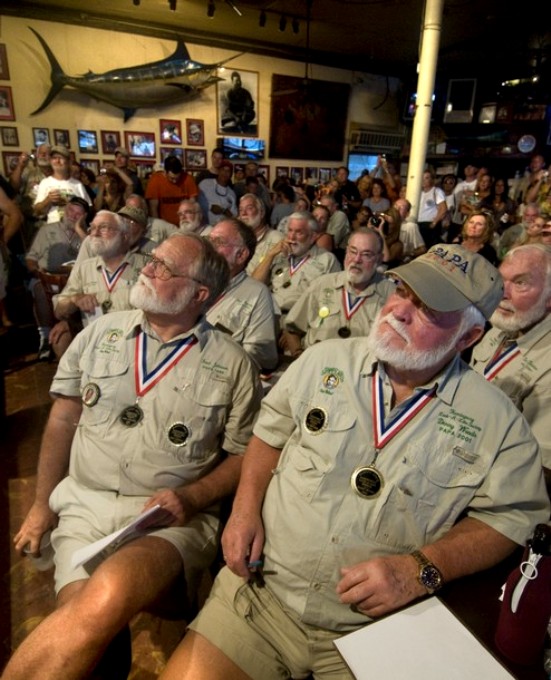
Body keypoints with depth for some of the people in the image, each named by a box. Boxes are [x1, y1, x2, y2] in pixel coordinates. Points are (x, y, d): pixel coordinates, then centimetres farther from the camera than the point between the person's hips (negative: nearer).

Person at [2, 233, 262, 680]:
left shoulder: (233, 365, -2)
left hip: (174, 518, -2)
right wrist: (42, 505, 11)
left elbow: (245, 455, 3)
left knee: (109, 596, -30)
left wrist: (192, 498, -12)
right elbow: (63, 420, 13)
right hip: (85, 504, 2)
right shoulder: (100, 333, 8)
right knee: (87, 622, -26)